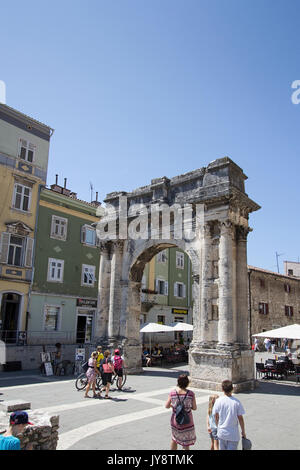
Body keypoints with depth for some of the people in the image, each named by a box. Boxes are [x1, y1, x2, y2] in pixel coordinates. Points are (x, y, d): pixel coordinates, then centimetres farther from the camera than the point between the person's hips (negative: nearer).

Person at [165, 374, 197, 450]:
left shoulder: (172, 392, -12)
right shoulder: (191, 393, -15)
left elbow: (167, 406, -4)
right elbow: (194, 408, -6)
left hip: (175, 421, 2)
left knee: (174, 439, 26)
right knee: (186, 444, 15)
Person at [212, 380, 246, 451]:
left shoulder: (218, 401, -8)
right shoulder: (236, 402, -12)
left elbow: (216, 417, 0)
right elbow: (240, 418, -6)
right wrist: (243, 431, 8)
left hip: (222, 432, 2)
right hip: (233, 434, -2)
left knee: (222, 448, 18)